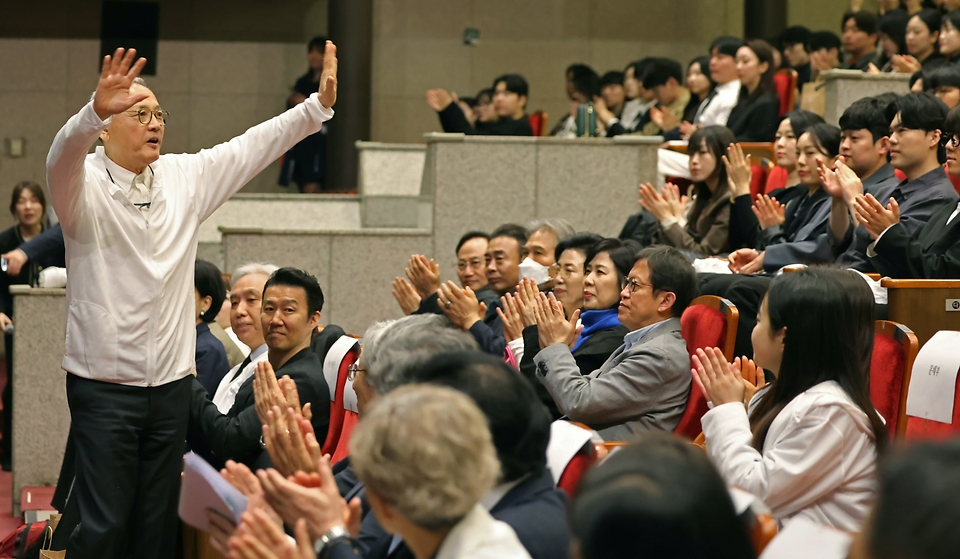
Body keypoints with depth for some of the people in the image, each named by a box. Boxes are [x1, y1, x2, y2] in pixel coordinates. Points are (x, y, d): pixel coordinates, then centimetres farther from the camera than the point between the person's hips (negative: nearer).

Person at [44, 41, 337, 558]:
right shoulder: (85, 185, -9)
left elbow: (253, 147, 7)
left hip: (171, 382, 5)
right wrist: (95, 111, -50)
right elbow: (63, 158, -30)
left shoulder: (185, 177, 8)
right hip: (104, 384, -5)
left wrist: (319, 104, -3)